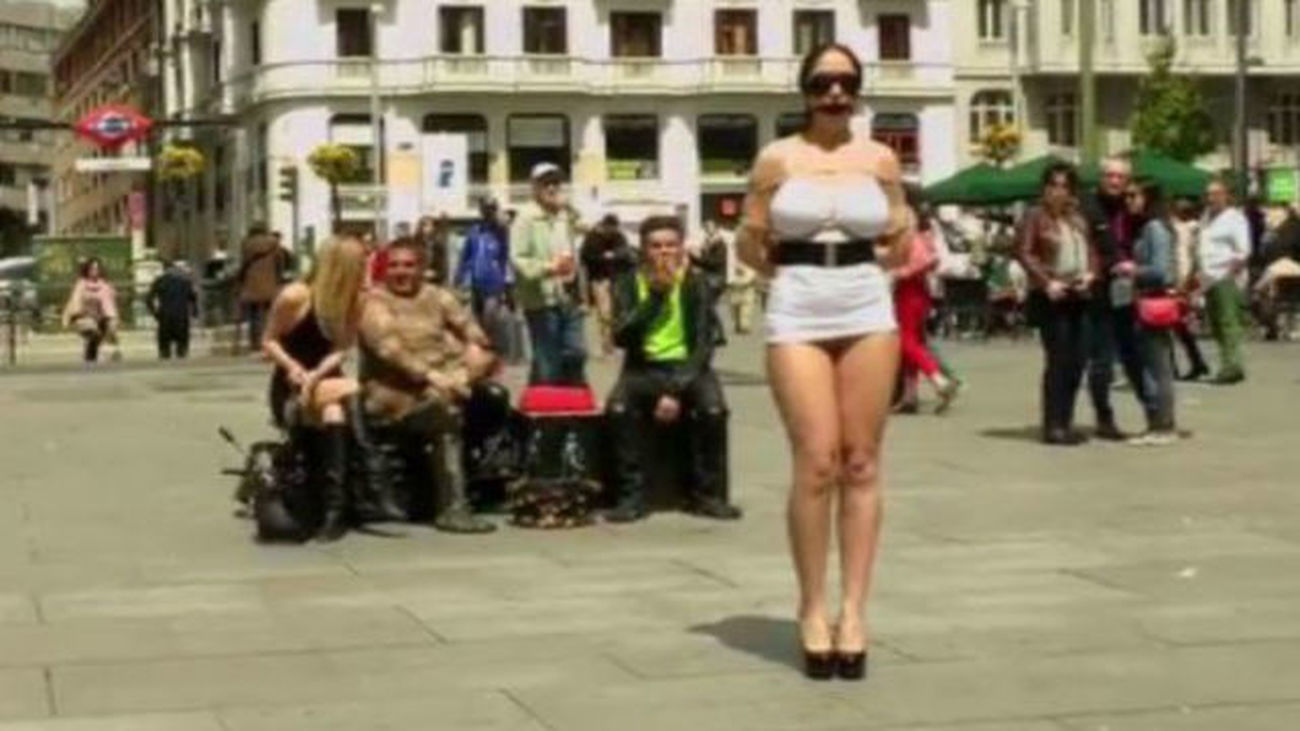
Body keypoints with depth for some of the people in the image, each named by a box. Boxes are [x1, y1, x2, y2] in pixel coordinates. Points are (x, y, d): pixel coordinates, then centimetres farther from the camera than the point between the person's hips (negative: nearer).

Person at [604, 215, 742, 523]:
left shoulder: (695, 285, -4)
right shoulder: (628, 284, -1)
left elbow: (704, 344, -9)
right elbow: (622, 336, -15)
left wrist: (677, 390, -21)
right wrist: (656, 293, -20)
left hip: (687, 366, -1)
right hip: (643, 369, 1)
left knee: (713, 408, -31)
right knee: (618, 407, -30)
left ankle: (707, 493, -13)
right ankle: (632, 494, -18)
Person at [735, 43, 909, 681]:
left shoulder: (880, 160, 7)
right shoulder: (777, 158, 2)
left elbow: (900, 242, 18)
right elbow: (749, 244, 6)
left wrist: (860, 267, 7)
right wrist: (796, 272, 7)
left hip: (868, 310, 2)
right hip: (798, 315, -2)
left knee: (861, 464, 0)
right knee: (816, 463, -9)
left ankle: (853, 610, 5)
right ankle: (812, 609, 4)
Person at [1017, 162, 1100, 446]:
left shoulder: (1078, 219, 16)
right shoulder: (1035, 216, -3)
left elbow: (1092, 251, 20)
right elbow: (1024, 253, -10)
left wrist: (1091, 273, -1)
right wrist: (1046, 282, -18)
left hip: (1079, 296, 7)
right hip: (1051, 298, -7)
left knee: (1077, 360, 6)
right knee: (1058, 360, -9)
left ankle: (1066, 421, 15)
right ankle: (1053, 426, -5)